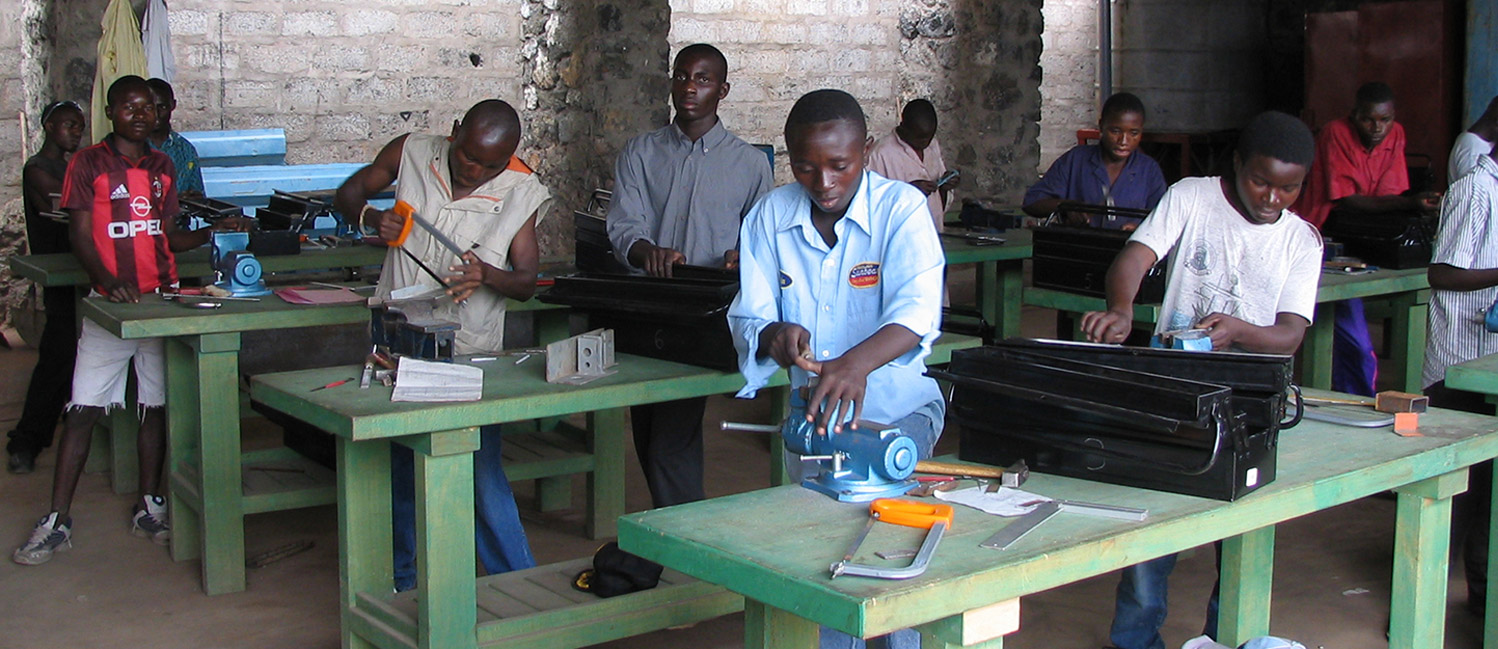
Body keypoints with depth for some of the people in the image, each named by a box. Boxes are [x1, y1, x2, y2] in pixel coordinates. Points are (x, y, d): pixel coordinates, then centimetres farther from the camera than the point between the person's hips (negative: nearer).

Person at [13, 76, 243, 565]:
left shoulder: (162, 166, 13)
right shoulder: (88, 164, -1)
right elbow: (80, 234, -7)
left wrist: (210, 234, 1)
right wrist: (108, 281, -22)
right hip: (110, 302, -4)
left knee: (156, 405, 8)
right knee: (83, 410, -4)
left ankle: (149, 508, 20)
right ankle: (57, 521, 2)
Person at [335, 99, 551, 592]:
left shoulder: (522, 193, -4)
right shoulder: (411, 153, -1)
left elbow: (527, 282, -3)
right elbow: (349, 193, 12)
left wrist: (487, 275, -25)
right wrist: (372, 217, -11)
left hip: (469, 352, -2)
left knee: (481, 474, -6)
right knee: (399, 469, 11)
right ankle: (404, 582, 28)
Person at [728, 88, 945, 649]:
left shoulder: (902, 209, -13)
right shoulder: (771, 216, -1)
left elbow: (917, 311, -28)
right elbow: (748, 316, -2)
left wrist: (856, 362, -48)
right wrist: (773, 336, -27)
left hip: (897, 406, -4)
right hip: (811, 408, 4)